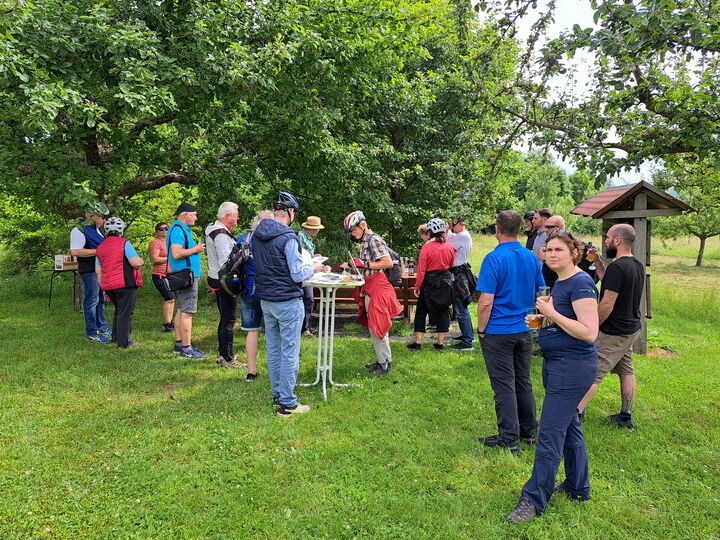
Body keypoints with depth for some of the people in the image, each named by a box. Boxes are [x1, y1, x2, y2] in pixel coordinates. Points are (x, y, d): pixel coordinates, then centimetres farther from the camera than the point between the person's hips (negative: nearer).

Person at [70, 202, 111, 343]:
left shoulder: (99, 230, 18)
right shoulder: (80, 229, -12)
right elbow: (75, 251, -22)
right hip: (89, 271, -9)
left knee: (101, 299, 16)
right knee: (91, 300, -4)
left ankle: (102, 328, 27)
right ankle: (91, 332, 3)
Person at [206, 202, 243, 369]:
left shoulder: (212, 229, 13)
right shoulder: (221, 235, -21)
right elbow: (225, 262, -26)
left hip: (215, 279, 11)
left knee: (225, 319, 18)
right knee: (229, 321, -3)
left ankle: (222, 354, 27)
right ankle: (228, 359, 4)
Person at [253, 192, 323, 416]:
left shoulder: (257, 234, 6)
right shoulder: (288, 237, -18)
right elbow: (297, 275, -18)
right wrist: (314, 268, 2)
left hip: (266, 301, 8)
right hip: (288, 302, -8)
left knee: (273, 349, 16)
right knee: (289, 353, 0)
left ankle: (278, 393, 29)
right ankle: (287, 404, 7)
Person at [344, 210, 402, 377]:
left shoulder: (374, 240, -14)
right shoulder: (364, 242, 14)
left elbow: (388, 263, -22)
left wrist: (365, 264, -20)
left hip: (377, 288, -10)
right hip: (369, 288, 10)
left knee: (377, 326, -4)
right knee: (373, 326, 15)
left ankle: (385, 364, 6)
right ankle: (381, 360, 25)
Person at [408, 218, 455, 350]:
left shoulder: (427, 247, -15)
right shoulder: (450, 247, -2)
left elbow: (421, 269, -14)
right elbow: (451, 265, 9)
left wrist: (417, 287, -7)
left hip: (430, 283, -4)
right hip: (446, 283, 4)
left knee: (421, 312, 8)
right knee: (443, 312, 12)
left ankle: (418, 343, 9)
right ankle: (440, 343, 16)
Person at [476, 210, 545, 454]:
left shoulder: (494, 258, -17)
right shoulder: (532, 258, 3)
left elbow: (486, 302, -20)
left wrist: (481, 329, -8)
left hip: (498, 332, -6)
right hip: (524, 330, 6)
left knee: (504, 385, 2)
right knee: (523, 381, 17)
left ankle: (508, 439, 10)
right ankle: (529, 431, 29)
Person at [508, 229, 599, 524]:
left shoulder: (581, 283, -18)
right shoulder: (559, 282, 10)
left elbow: (589, 332, -24)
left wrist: (552, 313, -22)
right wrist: (542, 320, 5)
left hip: (574, 366, -10)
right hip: (555, 363, 10)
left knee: (550, 433, -3)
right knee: (569, 426, 20)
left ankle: (535, 499, 8)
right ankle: (578, 487, 35)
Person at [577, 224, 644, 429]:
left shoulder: (617, 267, -22)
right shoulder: (637, 266, 7)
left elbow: (607, 304, -23)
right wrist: (598, 262, 11)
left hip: (614, 333, -10)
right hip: (632, 328, 10)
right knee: (626, 372, 16)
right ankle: (626, 417, 25)